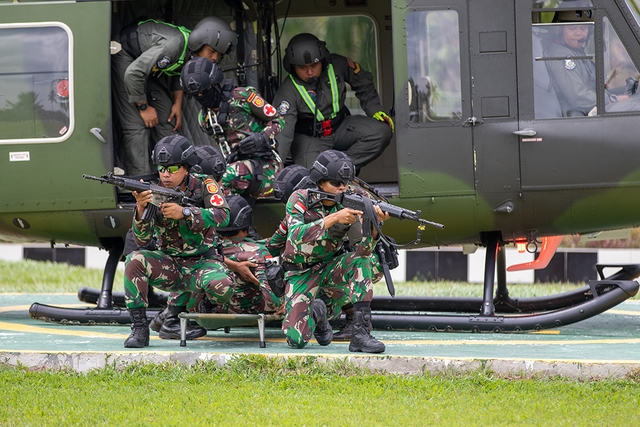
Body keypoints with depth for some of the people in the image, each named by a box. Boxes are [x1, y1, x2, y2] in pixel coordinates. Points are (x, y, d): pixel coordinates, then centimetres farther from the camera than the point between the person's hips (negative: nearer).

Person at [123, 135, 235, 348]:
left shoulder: (204, 185, -5)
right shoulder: (154, 193, -4)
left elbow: (222, 216, -24)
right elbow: (142, 241, -12)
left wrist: (184, 213, -34)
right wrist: (141, 208, -31)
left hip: (201, 262, -1)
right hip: (168, 264, 2)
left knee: (222, 288, -34)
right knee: (134, 260, -28)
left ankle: (179, 307, -1)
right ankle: (139, 328, -21)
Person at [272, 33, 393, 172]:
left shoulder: (337, 65, -10)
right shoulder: (288, 92, -21)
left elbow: (363, 83, 9)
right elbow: (282, 131, -29)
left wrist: (375, 111, 2)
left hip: (340, 128, 4)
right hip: (309, 138, -4)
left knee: (381, 132, -19)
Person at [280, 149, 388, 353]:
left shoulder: (349, 205, -11)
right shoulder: (300, 199, -16)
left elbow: (363, 250, -22)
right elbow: (297, 236, -33)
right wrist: (334, 218, -41)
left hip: (330, 269, 3)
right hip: (302, 274, -3)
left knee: (363, 259, -29)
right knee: (296, 339, -20)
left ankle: (361, 333, -24)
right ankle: (315, 313, 18)